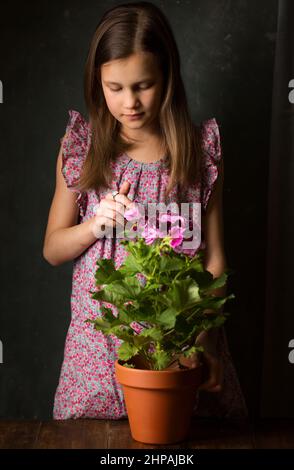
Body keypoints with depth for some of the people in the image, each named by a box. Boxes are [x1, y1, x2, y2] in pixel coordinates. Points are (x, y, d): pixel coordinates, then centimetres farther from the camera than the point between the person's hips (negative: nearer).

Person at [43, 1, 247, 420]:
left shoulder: (201, 149, -2)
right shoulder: (80, 147, 1)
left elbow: (213, 258, -1)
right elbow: (52, 250, 6)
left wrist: (204, 343, -13)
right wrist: (96, 225, -15)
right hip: (100, 342, 1)